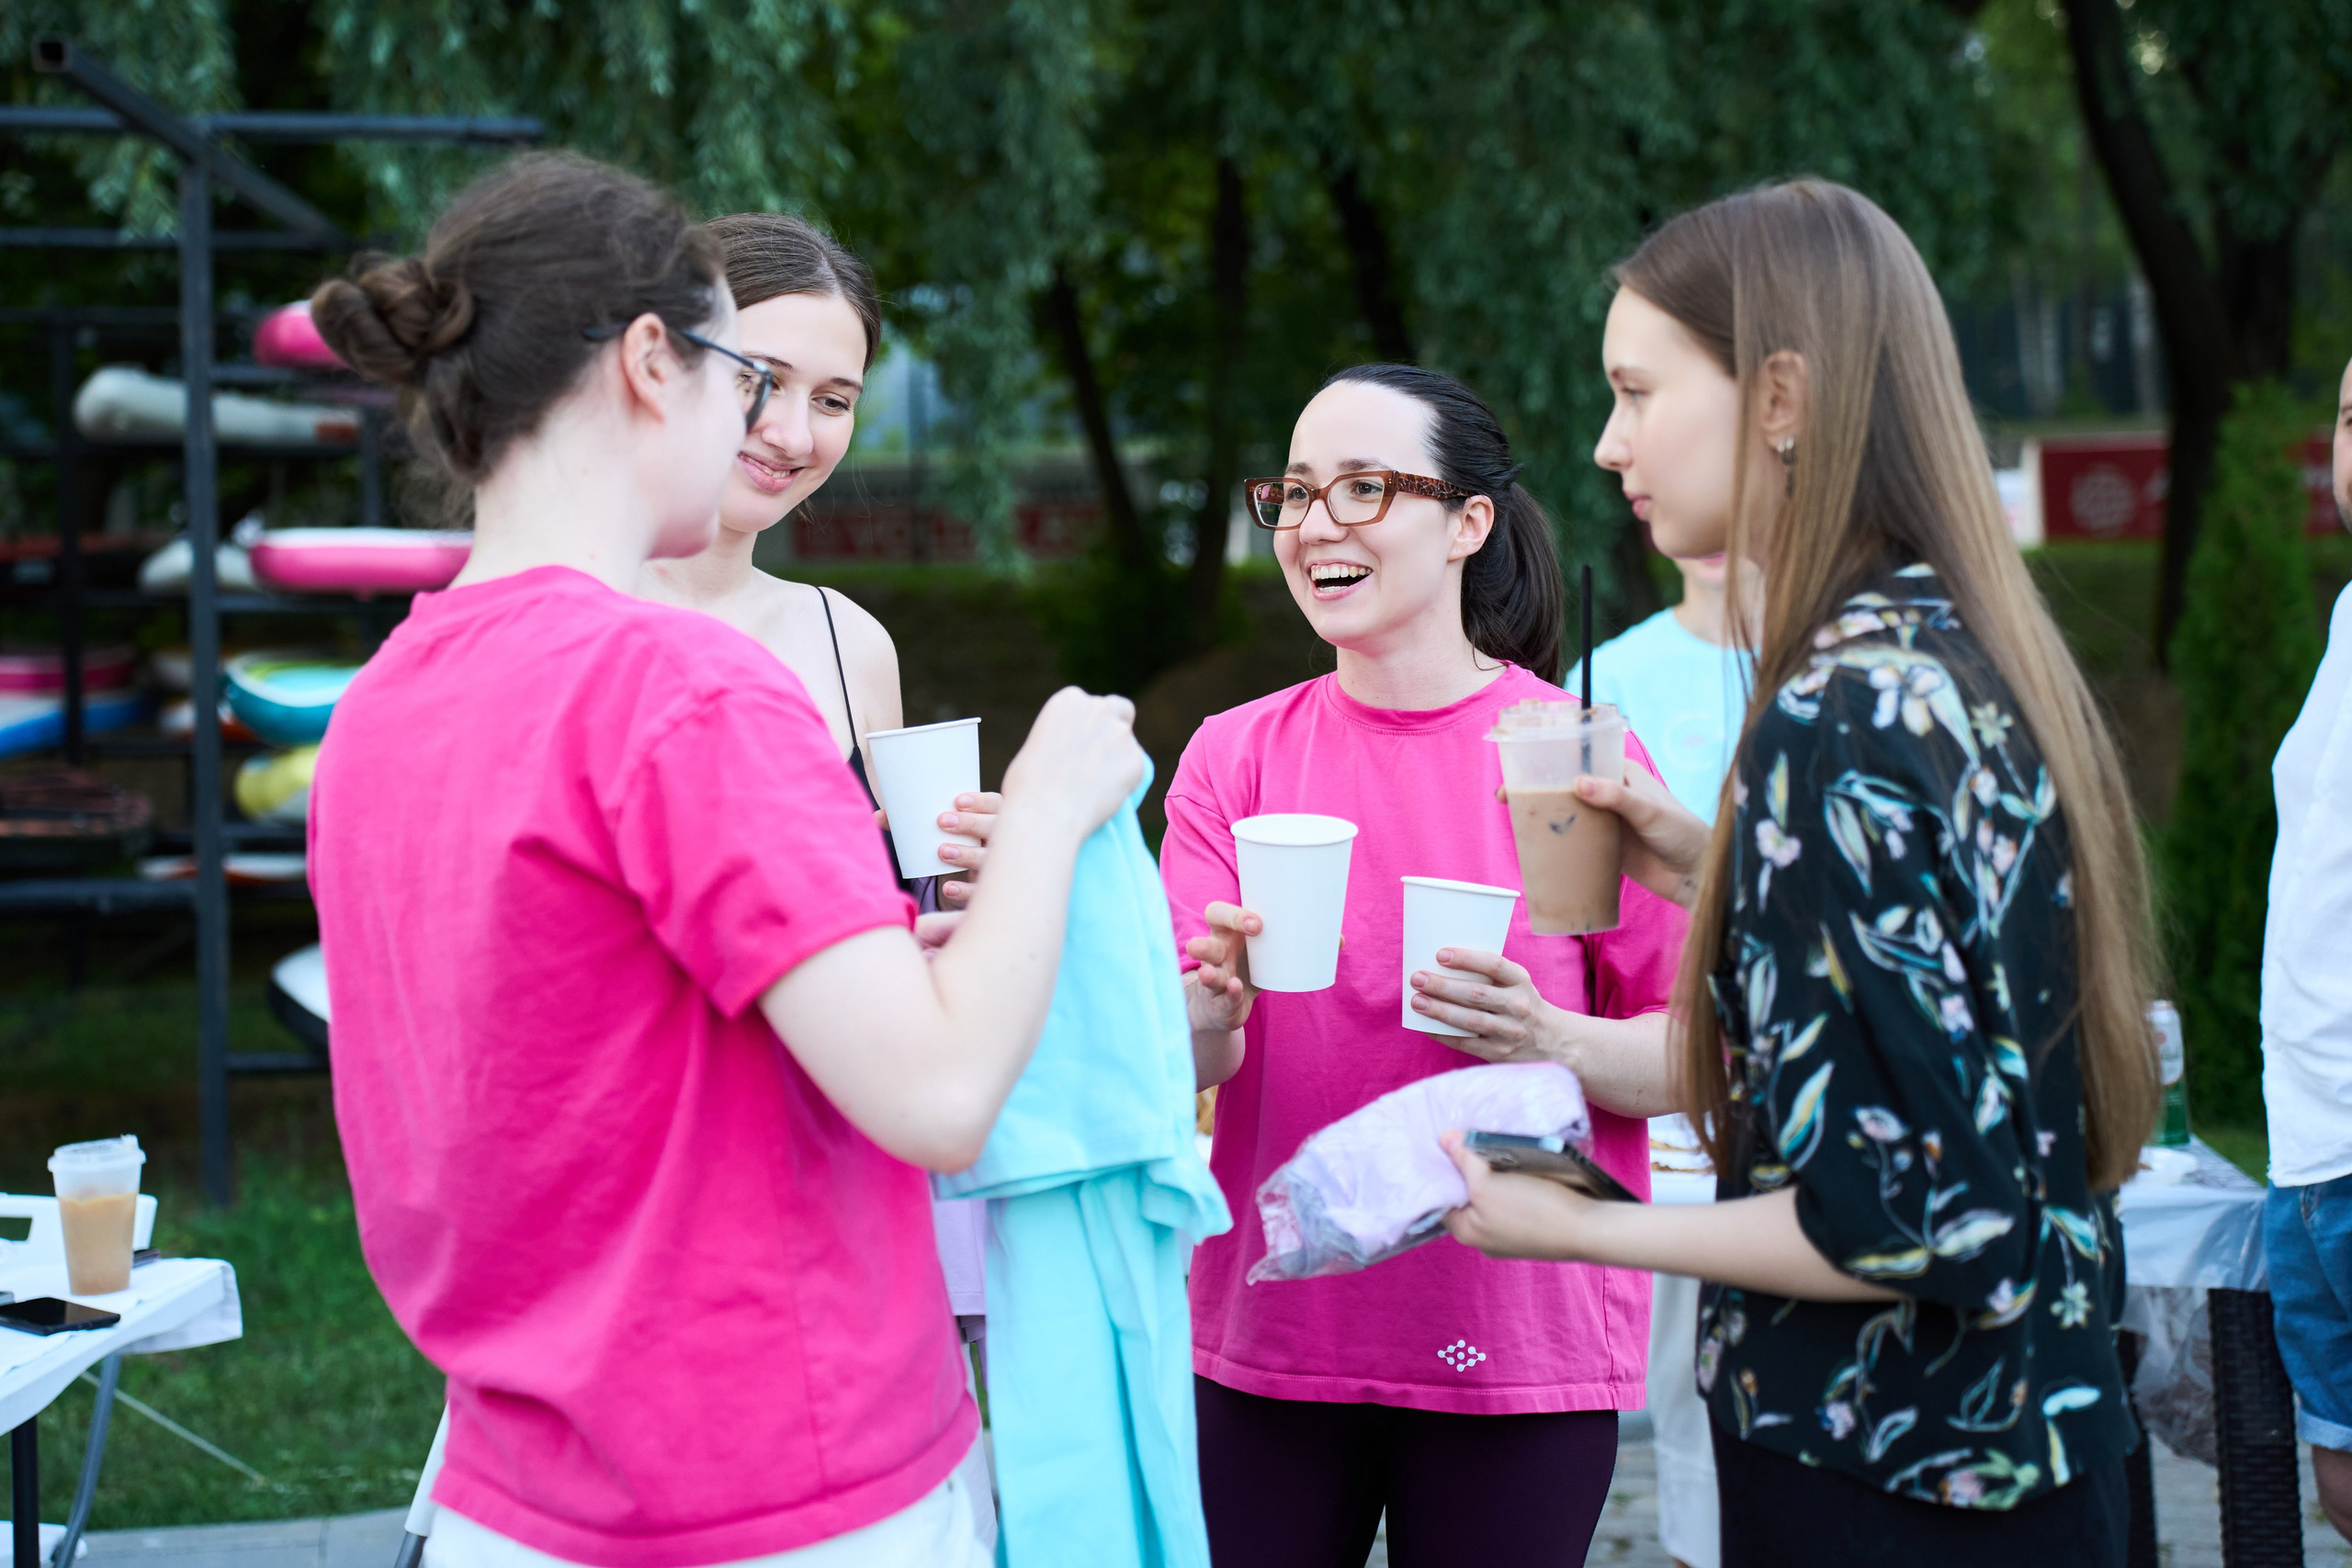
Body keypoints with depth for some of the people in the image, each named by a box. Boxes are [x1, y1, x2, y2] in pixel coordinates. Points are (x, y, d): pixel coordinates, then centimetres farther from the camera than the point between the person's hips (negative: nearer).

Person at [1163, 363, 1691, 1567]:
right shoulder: (1234, 757, 3)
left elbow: (1694, 1054, -2)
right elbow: (1179, 1061, -3)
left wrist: (1553, 1043, -21)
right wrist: (1214, 1000, -25)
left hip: (1516, 1349, -2)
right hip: (1269, 1332, 2)